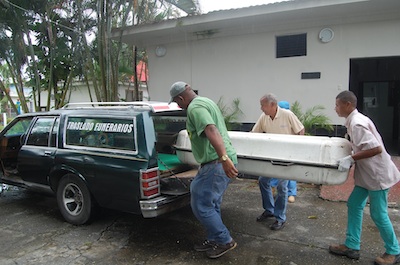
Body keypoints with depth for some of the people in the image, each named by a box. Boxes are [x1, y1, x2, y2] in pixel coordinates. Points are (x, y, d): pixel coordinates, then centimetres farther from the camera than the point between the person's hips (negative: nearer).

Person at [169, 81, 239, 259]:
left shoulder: (195, 107, -14)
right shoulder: (206, 101, 18)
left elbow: (212, 131, -31)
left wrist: (224, 158, -42)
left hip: (217, 164, -10)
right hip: (220, 161, 11)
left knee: (201, 205, 0)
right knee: (212, 204, 19)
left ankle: (225, 241, 13)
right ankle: (214, 240, 32)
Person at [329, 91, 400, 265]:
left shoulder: (357, 123, -23)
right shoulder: (355, 120, 8)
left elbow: (377, 148, -29)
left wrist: (351, 158, -26)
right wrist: (352, 156, 12)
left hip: (377, 174, -10)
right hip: (367, 173, 10)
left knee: (378, 214, 3)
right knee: (354, 205, 11)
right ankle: (351, 246, 20)